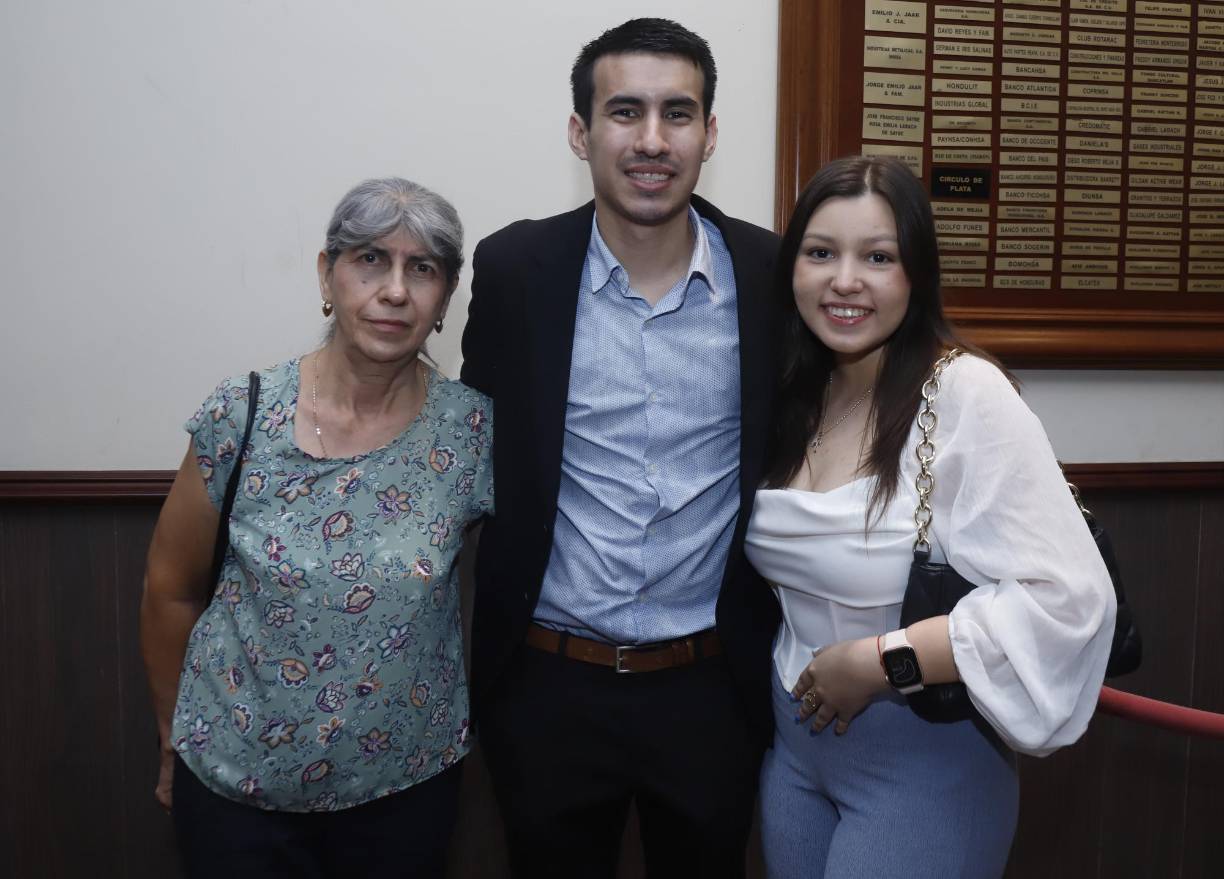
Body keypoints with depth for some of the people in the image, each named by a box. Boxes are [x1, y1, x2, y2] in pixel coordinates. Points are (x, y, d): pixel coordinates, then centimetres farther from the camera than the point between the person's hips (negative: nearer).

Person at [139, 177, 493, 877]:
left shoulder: (474, 429, -13)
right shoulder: (241, 418, -13)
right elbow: (172, 589, 0)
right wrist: (175, 741, 9)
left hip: (407, 784, 1)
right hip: (234, 781, 0)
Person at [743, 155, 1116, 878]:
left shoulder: (967, 394, -20)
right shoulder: (792, 400, 0)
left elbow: (1069, 599, -26)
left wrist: (880, 659, -21)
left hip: (925, 761, -6)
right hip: (794, 743, 6)